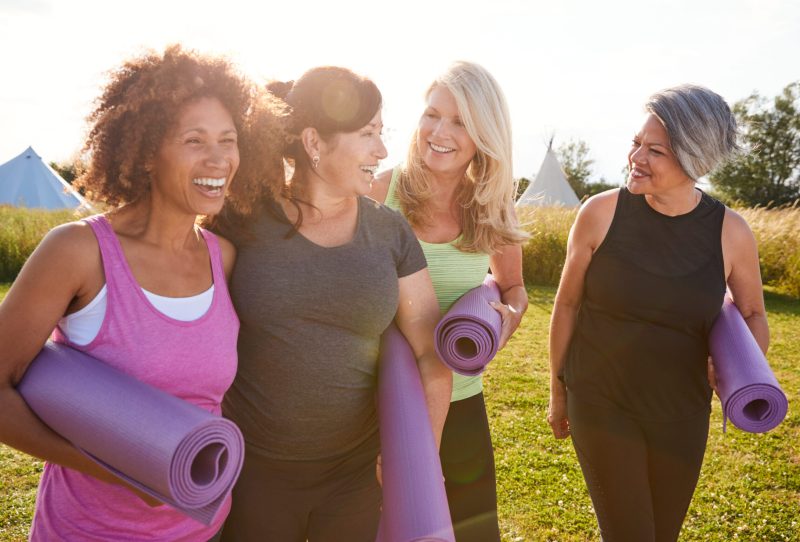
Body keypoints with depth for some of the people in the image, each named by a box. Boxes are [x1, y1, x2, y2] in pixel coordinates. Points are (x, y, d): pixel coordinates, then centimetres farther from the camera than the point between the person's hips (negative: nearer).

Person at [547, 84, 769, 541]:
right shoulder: (602, 212, -13)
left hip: (681, 415, 3)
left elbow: (753, 315, 8)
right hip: (601, 404, -2)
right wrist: (557, 391, 4)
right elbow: (567, 304, -3)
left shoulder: (730, 233, -9)